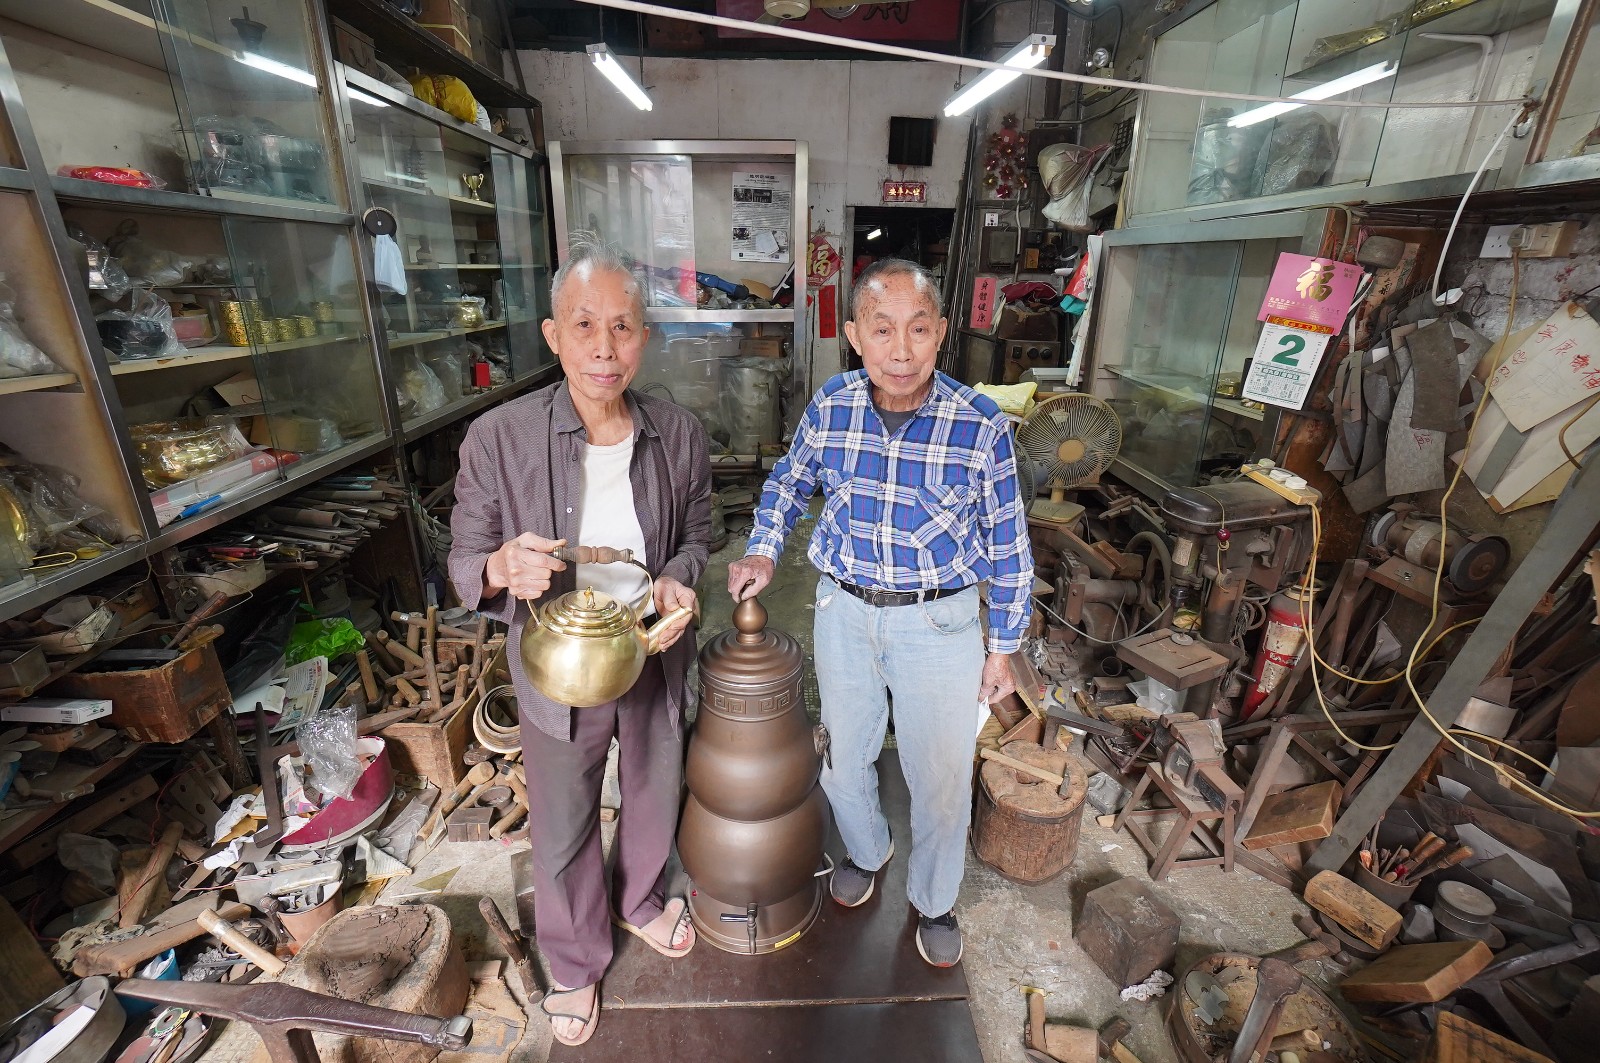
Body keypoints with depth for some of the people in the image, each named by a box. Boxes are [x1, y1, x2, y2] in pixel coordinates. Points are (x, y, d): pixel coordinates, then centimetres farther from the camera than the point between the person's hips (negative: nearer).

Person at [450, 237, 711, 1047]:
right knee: (563, 831, 20)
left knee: (654, 799, 26)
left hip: (655, 660, 2)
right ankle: (575, 961, 52)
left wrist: (677, 579, -19)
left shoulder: (680, 434, -11)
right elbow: (465, 568, -10)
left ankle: (640, 903, 60)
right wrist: (503, 570, -33)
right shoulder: (497, 439, -18)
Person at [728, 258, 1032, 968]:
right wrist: (762, 550, -4)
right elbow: (789, 480, 11)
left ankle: (934, 900, 44)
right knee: (845, 752, 21)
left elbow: (1007, 545, -5)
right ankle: (866, 850, 54)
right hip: (844, 610, 3)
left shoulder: (981, 425, -16)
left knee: (941, 775, 13)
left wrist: (1002, 647, -1)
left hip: (940, 622, -2)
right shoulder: (831, 406, -9)